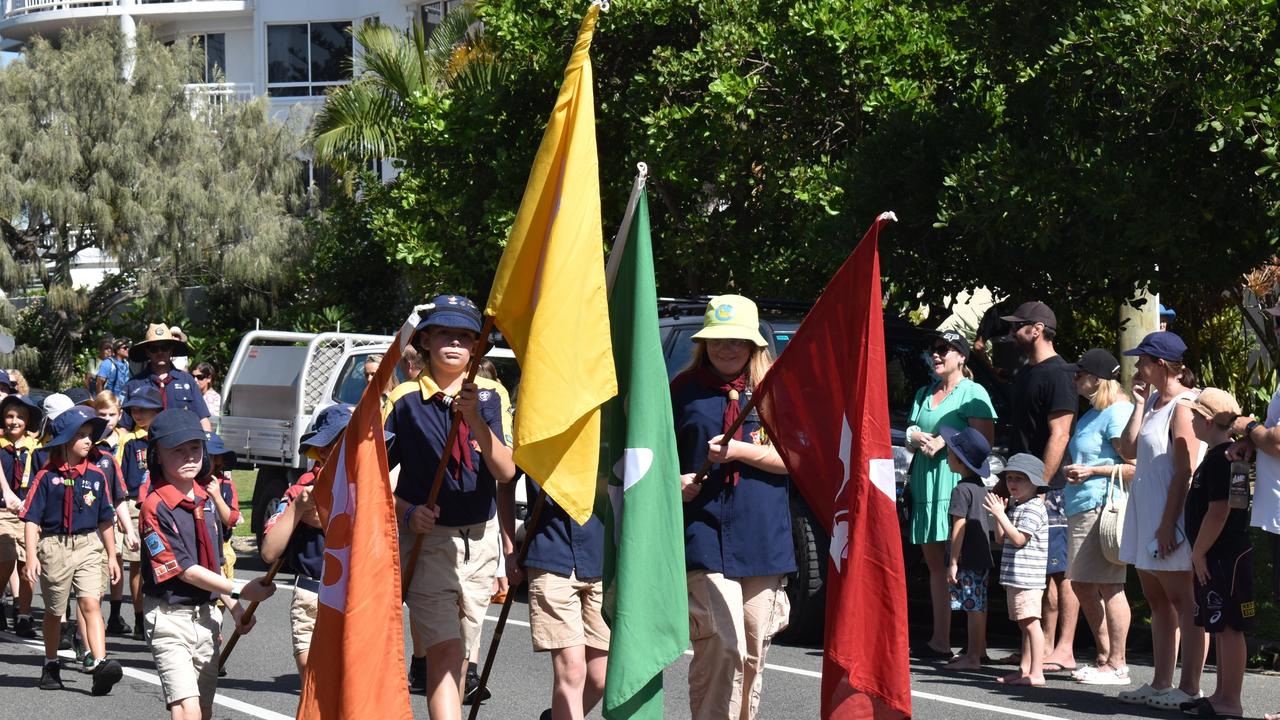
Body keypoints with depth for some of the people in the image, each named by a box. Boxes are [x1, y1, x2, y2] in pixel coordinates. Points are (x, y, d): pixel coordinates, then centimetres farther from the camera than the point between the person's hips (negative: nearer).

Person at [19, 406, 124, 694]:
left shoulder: (96, 475, 5)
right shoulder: (47, 476, -5)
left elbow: (106, 520, 13)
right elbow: (32, 519, -6)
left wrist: (112, 556, 15)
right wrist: (31, 556, -14)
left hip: (88, 546, 1)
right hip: (54, 547, -1)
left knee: (91, 604, -15)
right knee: (54, 610, 13)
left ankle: (100, 664, -27)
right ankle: (51, 666, 31)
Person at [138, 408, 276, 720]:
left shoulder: (205, 501, 10)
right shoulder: (156, 506, -15)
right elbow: (184, 570, -18)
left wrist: (235, 610, 17)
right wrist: (239, 591, -21)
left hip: (206, 617, 8)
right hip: (170, 620, -8)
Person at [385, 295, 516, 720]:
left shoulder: (490, 396, 4)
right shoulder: (405, 400, -3)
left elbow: (506, 472, -8)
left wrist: (476, 421, -22)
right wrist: (407, 512, -15)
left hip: (480, 539, 4)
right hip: (428, 539, -4)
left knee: (458, 655, 11)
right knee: (444, 650, -17)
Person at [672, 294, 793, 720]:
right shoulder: (683, 391, 7)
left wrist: (739, 452, -12)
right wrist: (672, 481, -7)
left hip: (763, 542, 2)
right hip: (704, 538, -2)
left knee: (752, 655, 8)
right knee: (723, 647, -16)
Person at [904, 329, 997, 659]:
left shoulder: (972, 392, -1)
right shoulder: (924, 394, 23)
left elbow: (986, 439, -10)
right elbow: (910, 437, 24)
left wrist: (943, 442, -14)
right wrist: (915, 438, 1)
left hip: (956, 482, -8)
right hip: (925, 484, 8)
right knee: (934, 563, 6)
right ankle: (939, 640, 7)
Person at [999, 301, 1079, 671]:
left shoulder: (1057, 374, -11)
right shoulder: (1025, 373, 19)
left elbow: (1059, 436, -17)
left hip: (1050, 488, -9)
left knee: (1059, 571, -7)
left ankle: (1064, 650, -7)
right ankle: (1045, 646, 12)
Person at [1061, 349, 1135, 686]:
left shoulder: (1118, 412, -11)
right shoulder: (1093, 413, 20)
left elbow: (1135, 466, -17)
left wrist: (1092, 471, -18)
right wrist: (1073, 471, 16)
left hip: (1103, 507, -11)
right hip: (1081, 508, 11)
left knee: (1108, 585, -9)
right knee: (1082, 584, 14)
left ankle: (1116, 665, -6)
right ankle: (1105, 656, 22)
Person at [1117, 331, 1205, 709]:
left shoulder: (1183, 406, -14)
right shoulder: (1153, 400, 13)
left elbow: (1185, 471, -18)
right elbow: (1128, 449, 6)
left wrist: (1168, 523, -21)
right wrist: (1139, 405, 1)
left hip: (1169, 516, -9)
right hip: (1146, 515, 10)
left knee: (1181, 600, -6)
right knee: (1158, 600, 12)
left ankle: (1189, 687, -5)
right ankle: (1161, 684, 17)